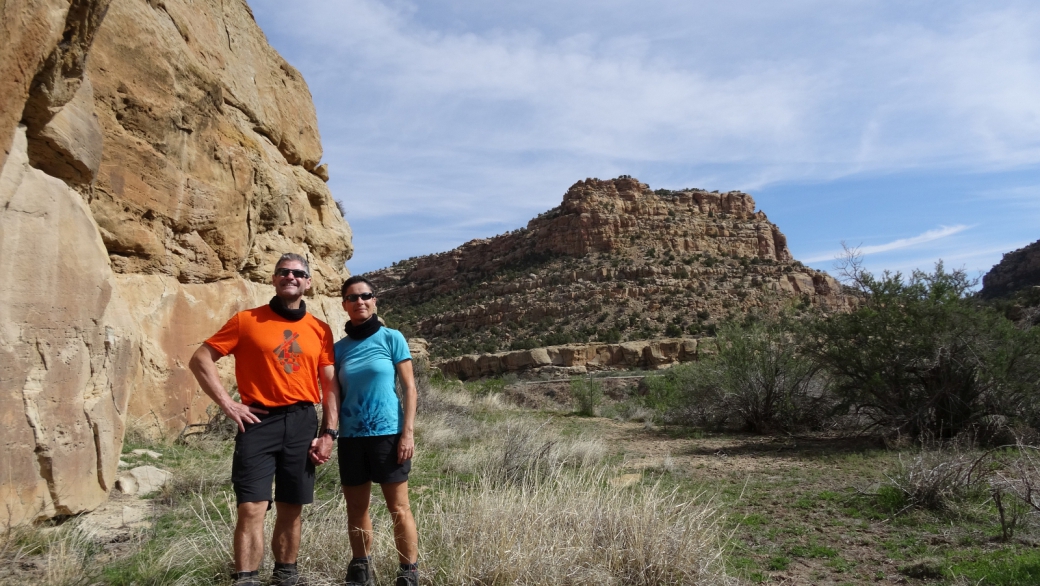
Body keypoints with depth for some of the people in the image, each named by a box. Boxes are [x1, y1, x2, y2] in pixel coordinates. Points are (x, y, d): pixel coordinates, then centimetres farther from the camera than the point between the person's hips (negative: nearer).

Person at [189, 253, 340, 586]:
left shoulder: (320, 330, 7)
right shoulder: (247, 320, 0)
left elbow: (330, 384, 8)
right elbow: (200, 360, 1)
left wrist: (328, 433, 1)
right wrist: (227, 403, -7)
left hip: (302, 424, 3)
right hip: (259, 422, -3)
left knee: (292, 510, 11)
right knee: (252, 509, -7)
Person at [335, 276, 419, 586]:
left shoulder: (392, 338, -2)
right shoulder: (339, 348, 7)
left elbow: (409, 388, -3)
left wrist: (408, 433, -10)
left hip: (388, 434, -3)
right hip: (351, 437, 4)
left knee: (399, 508, 1)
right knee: (356, 509, 11)